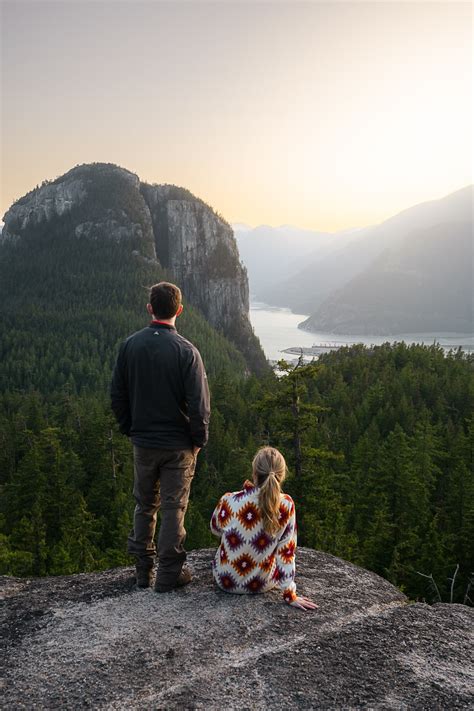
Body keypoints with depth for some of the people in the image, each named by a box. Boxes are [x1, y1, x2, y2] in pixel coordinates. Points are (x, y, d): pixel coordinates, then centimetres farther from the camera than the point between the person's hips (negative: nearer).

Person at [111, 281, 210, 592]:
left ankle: (144, 570, 27)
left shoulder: (130, 345, -4)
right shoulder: (186, 351, -17)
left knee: (145, 506, 18)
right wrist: (200, 439, -2)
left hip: (143, 442, 4)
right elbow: (199, 404, -17)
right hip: (178, 445, -3)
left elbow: (117, 394, 3)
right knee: (173, 508, 8)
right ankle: (168, 575, 16)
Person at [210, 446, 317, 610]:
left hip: (226, 579, 0)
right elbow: (286, 552, -16)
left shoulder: (229, 501, -21)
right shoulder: (286, 505, -21)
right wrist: (290, 594, -7)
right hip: (262, 584, 0)